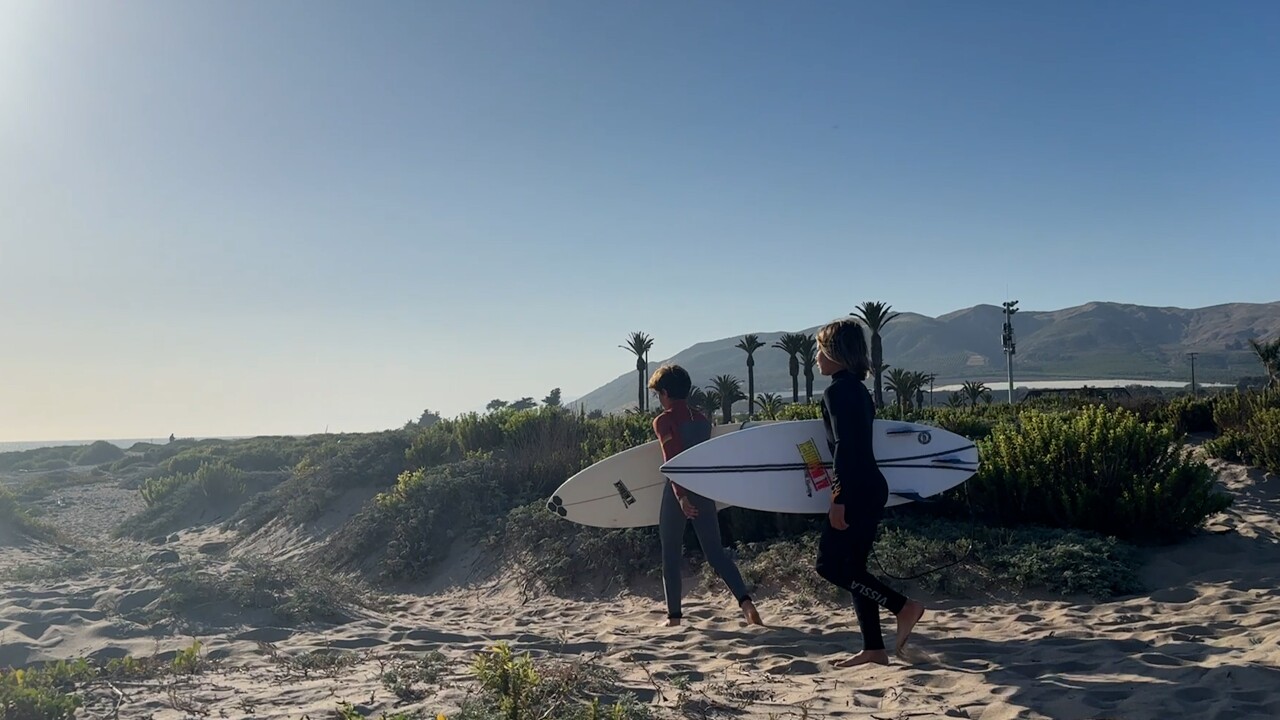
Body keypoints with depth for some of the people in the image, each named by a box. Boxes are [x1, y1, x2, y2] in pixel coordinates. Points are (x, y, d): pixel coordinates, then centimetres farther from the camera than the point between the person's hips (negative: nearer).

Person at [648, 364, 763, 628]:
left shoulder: (663, 421, -7)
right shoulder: (702, 420, 11)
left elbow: (672, 460, -18)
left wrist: (680, 496, -23)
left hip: (678, 492, -5)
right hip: (705, 491, 5)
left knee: (670, 556, 8)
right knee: (715, 552, 7)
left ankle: (674, 616, 11)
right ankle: (745, 601, -11)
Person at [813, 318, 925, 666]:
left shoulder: (837, 391, -13)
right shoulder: (857, 389, 16)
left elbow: (844, 448, -20)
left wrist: (839, 500, -21)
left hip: (856, 490, -10)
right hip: (870, 488, 10)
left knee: (830, 564, -5)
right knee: (851, 566, 11)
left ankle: (904, 606, -4)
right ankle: (874, 648, 13)